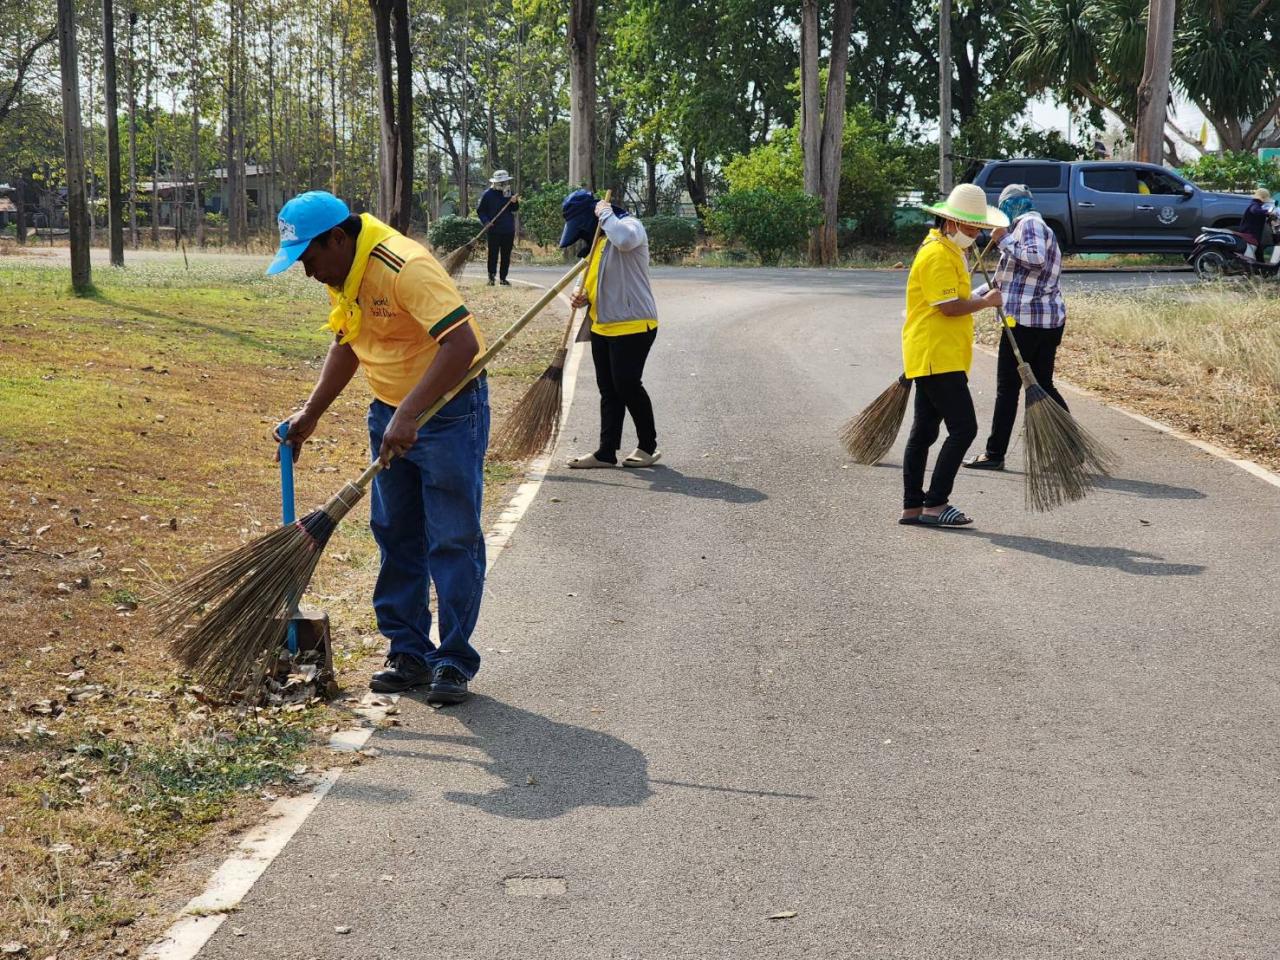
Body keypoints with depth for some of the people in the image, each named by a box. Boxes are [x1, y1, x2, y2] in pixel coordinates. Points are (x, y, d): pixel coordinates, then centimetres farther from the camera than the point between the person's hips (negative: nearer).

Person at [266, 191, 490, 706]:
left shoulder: (404, 267, -27)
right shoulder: (340, 273, 3)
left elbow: (462, 343, -35)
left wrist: (410, 414, -37)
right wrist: (310, 414, 13)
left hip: (448, 409, -9)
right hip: (390, 412, 9)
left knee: (452, 542, -4)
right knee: (395, 538, 11)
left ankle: (454, 662, 4)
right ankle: (409, 653, 19)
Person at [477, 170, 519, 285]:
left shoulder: (508, 193, 9)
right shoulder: (488, 194, -4)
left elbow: (514, 209, 10)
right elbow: (480, 210, -1)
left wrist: (515, 202, -11)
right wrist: (486, 221, -16)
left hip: (508, 230, 4)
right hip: (494, 230, -4)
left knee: (506, 255, 6)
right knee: (493, 254, -3)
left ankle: (503, 278, 13)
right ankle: (491, 278, 3)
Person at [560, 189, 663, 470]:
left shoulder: (629, 225, -11)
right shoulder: (595, 239, 16)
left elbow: (624, 239, -38)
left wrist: (606, 214, -21)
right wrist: (584, 295, 5)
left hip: (632, 324, -9)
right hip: (602, 325, 9)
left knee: (626, 385, -7)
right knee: (608, 390, 9)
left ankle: (648, 446, 9)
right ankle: (606, 452, 14)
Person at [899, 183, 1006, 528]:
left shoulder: (949, 251, 19)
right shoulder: (937, 255, -15)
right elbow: (950, 306, -21)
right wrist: (986, 301, -8)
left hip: (929, 358, 11)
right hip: (937, 357, -11)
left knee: (924, 432, 12)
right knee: (963, 428, -13)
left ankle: (913, 507, 16)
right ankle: (934, 504, -11)